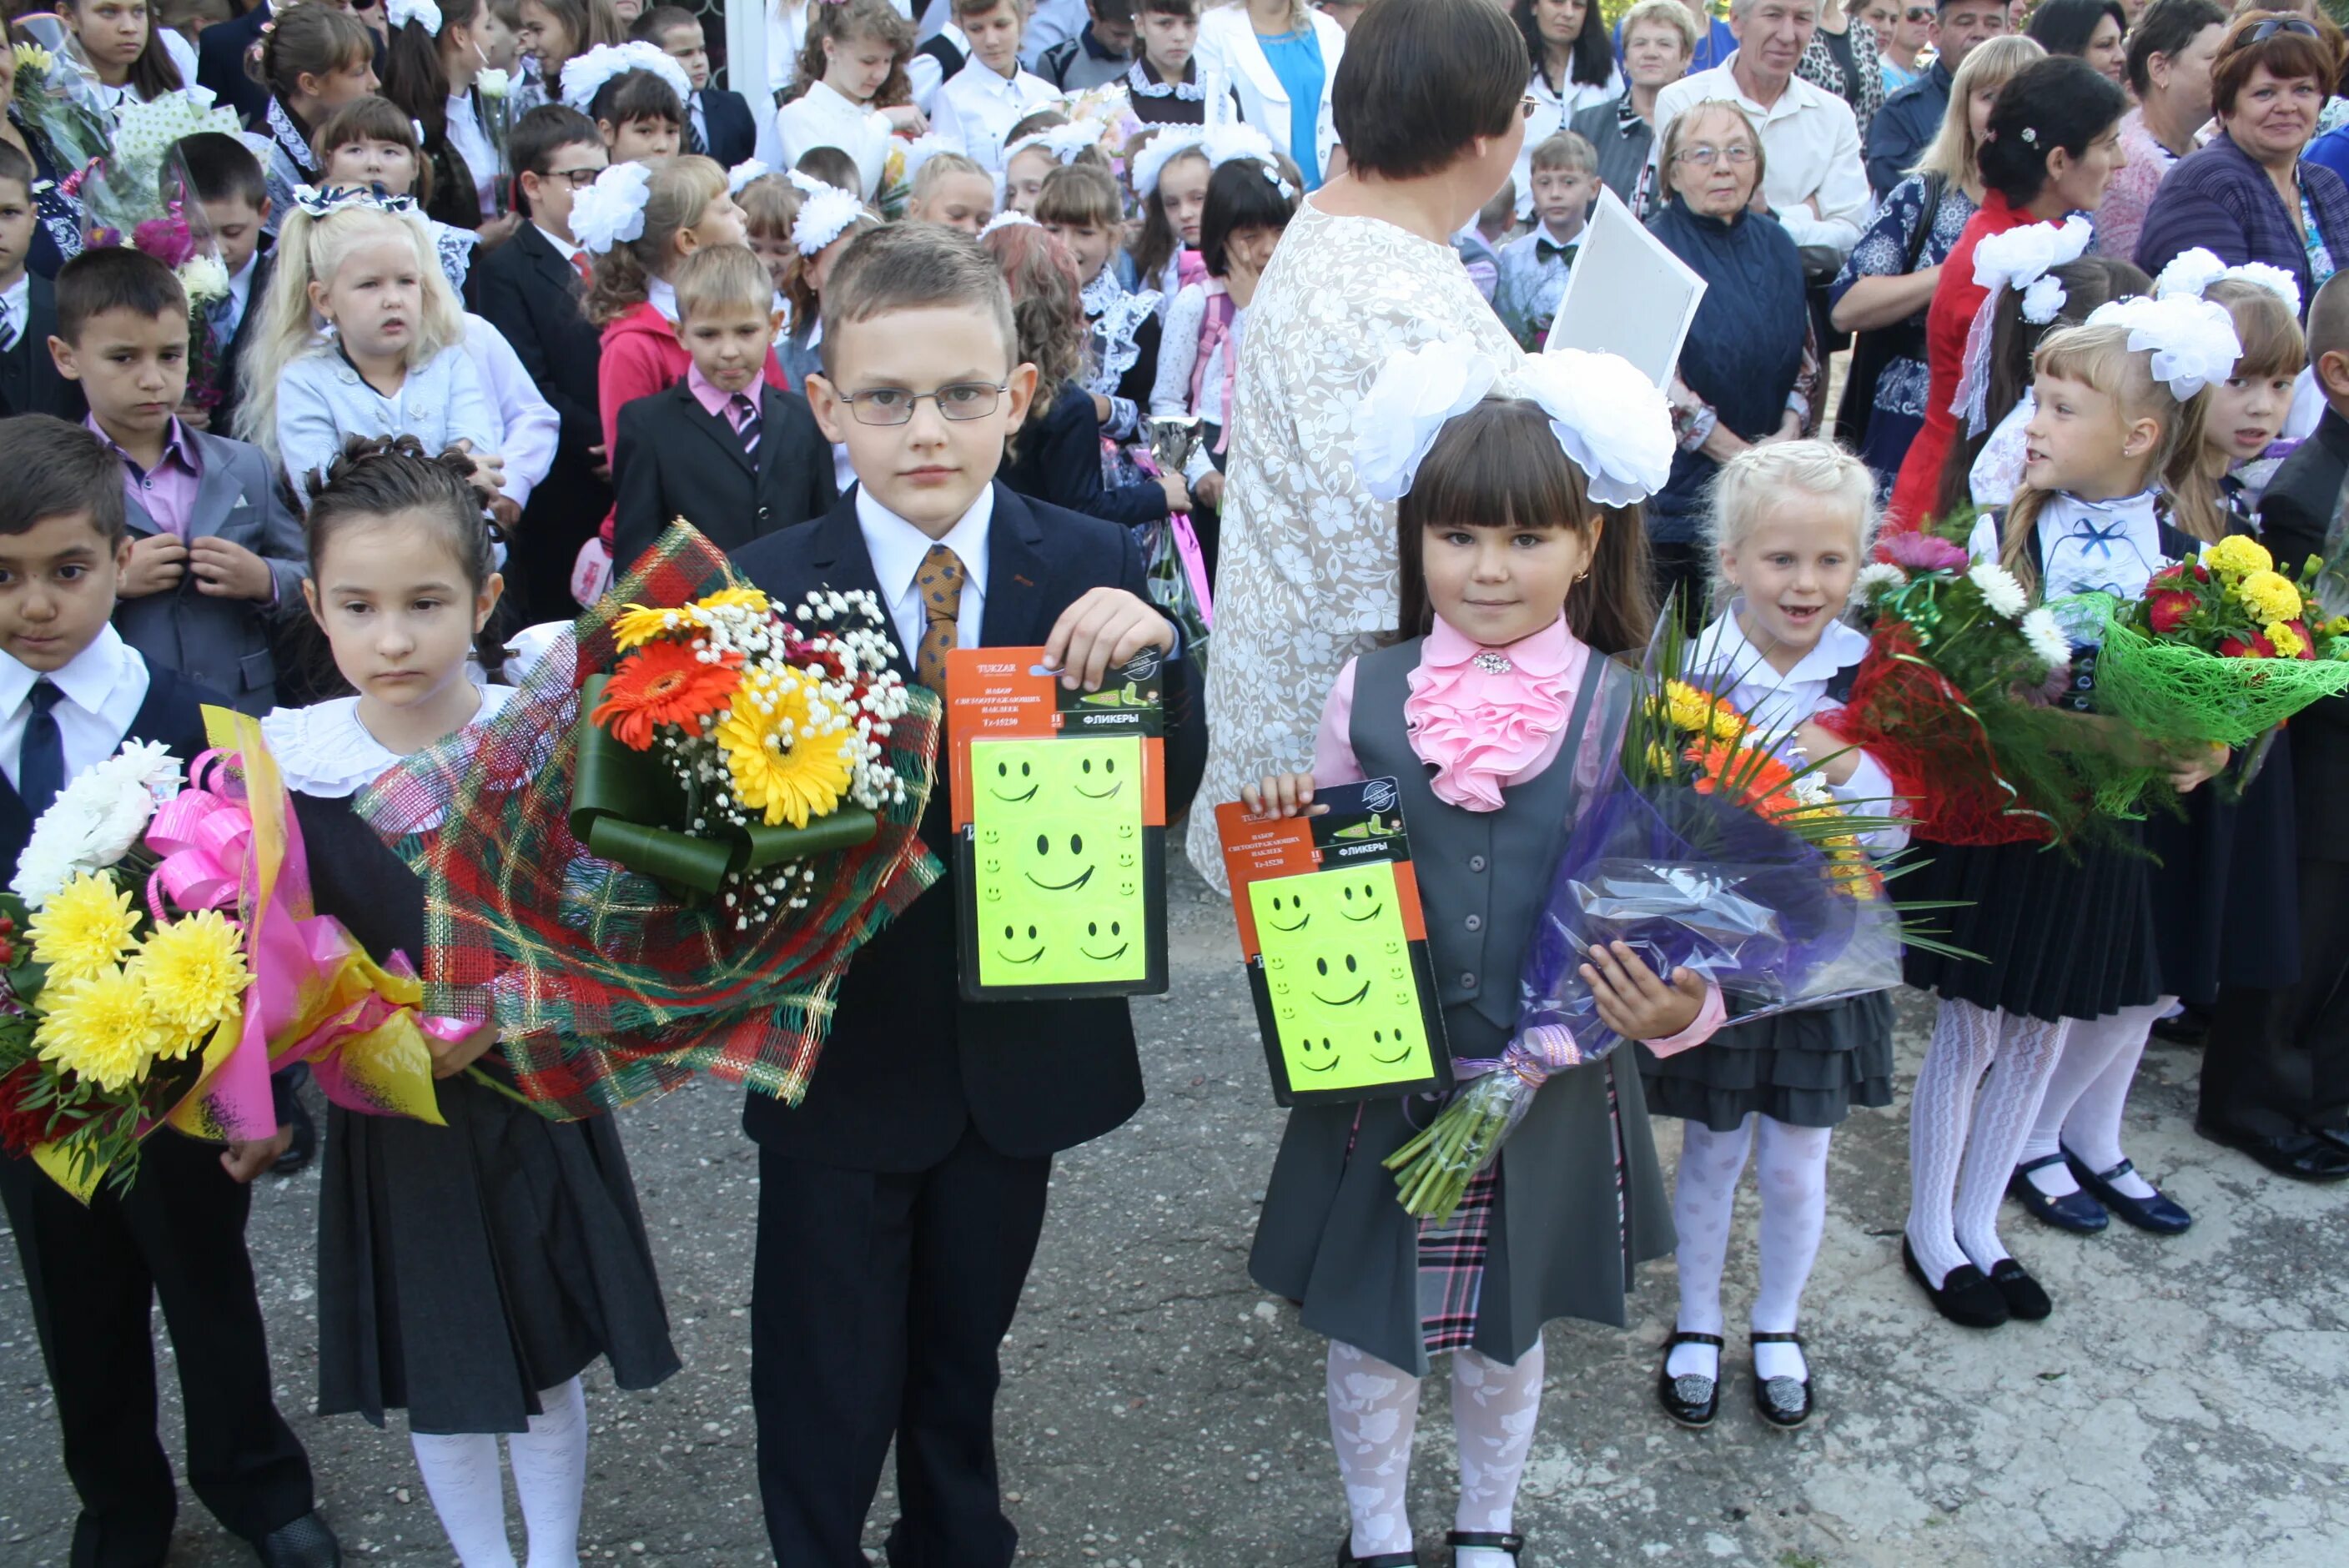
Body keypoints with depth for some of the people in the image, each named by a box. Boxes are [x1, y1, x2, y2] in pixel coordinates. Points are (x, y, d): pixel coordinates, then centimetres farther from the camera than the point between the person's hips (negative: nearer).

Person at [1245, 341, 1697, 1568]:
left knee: (1508, 1336, 21)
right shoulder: (1369, 692, -5)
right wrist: (1284, 835, -16)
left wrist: (1680, 1007, -26)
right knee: (1372, 1337, 15)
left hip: (1548, 1094, 0)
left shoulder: (1627, 712, -9)